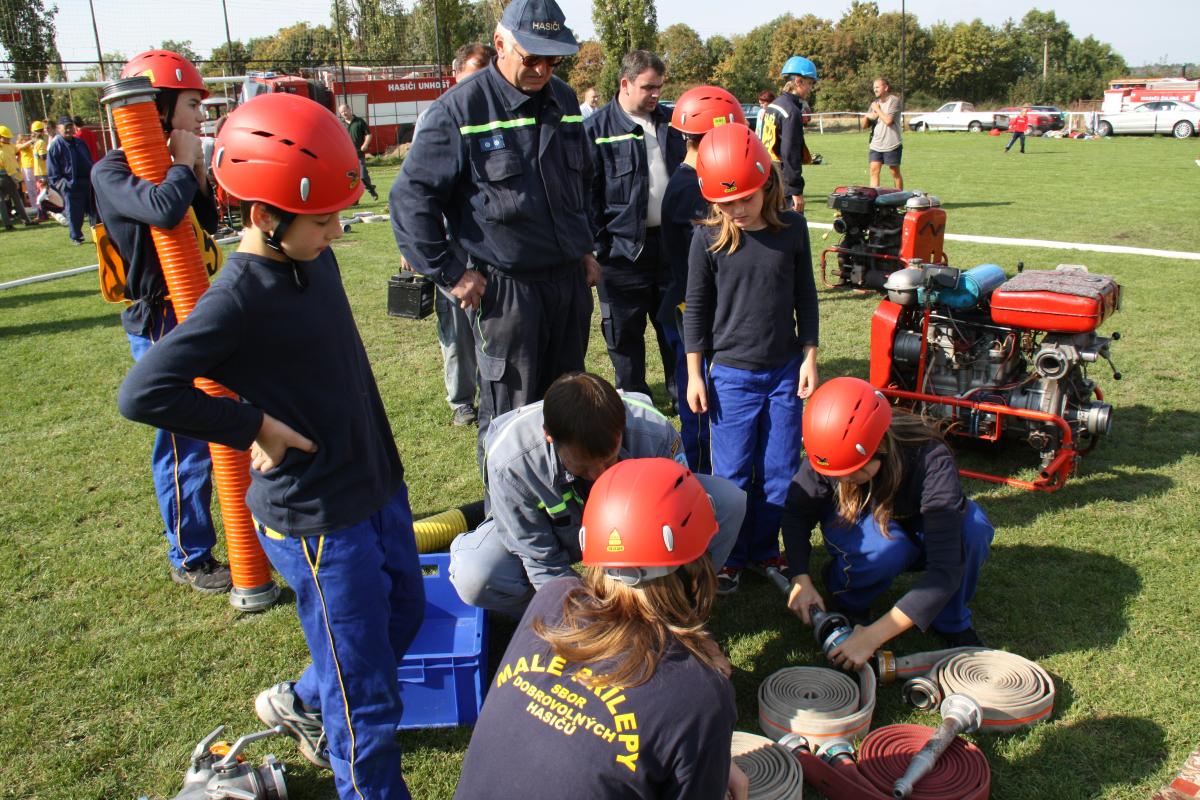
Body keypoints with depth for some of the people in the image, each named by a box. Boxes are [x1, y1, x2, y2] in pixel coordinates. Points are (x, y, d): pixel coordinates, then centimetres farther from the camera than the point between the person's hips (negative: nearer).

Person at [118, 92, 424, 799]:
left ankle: (302, 703, 49)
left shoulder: (316, 260, 3)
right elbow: (143, 393, -25)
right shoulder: (239, 298, -21)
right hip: (316, 519, -9)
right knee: (368, 699, 2)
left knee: (406, 614, 26)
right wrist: (253, 428, -19)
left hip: (379, 486, 9)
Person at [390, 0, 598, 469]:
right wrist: (449, 274, -11)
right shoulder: (460, 108, -11)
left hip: (570, 279, 6)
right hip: (505, 286, -6)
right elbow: (409, 197, -10)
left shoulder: (564, 101, 8)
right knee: (510, 414, 3)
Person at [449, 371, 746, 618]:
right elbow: (544, 565, -25)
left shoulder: (655, 433, -34)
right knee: (474, 578, -32)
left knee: (728, 500, -21)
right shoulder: (510, 460, -36)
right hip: (558, 532, -1)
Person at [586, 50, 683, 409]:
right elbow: (587, 192, -9)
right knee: (625, 329, 6)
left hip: (671, 241, 5)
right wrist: (595, 245, -13)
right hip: (623, 247, -4)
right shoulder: (597, 128, -7)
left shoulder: (670, 122, 10)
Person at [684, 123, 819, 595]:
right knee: (732, 472, 3)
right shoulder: (708, 239, -8)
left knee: (780, 470, 9)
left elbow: (806, 298, 6)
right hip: (732, 374, -2)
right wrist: (695, 374, -2)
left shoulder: (792, 229, -3)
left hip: (786, 371, 2)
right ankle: (729, 556, 20)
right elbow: (696, 308, -1)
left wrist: (809, 357, 4)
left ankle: (766, 550, 26)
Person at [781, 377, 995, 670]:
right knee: (885, 546, -37)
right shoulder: (831, 453, -30)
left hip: (916, 531, 0)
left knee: (973, 527, -34)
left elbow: (946, 568, -42)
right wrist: (800, 578, -32)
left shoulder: (931, 460, -38)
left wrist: (873, 636, -45)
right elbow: (797, 513, -15)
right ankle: (848, 601, -3)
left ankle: (952, 622, -6)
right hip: (856, 525, 0)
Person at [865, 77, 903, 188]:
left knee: (895, 172, 4)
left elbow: (888, 120, -19)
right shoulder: (875, 102, 13)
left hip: (892, 144, -5)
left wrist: (877, 109, -8)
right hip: (876, 144, 6)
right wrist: (868, 116, -5)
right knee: (874, 170, -5)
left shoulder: (894, 100, -6)